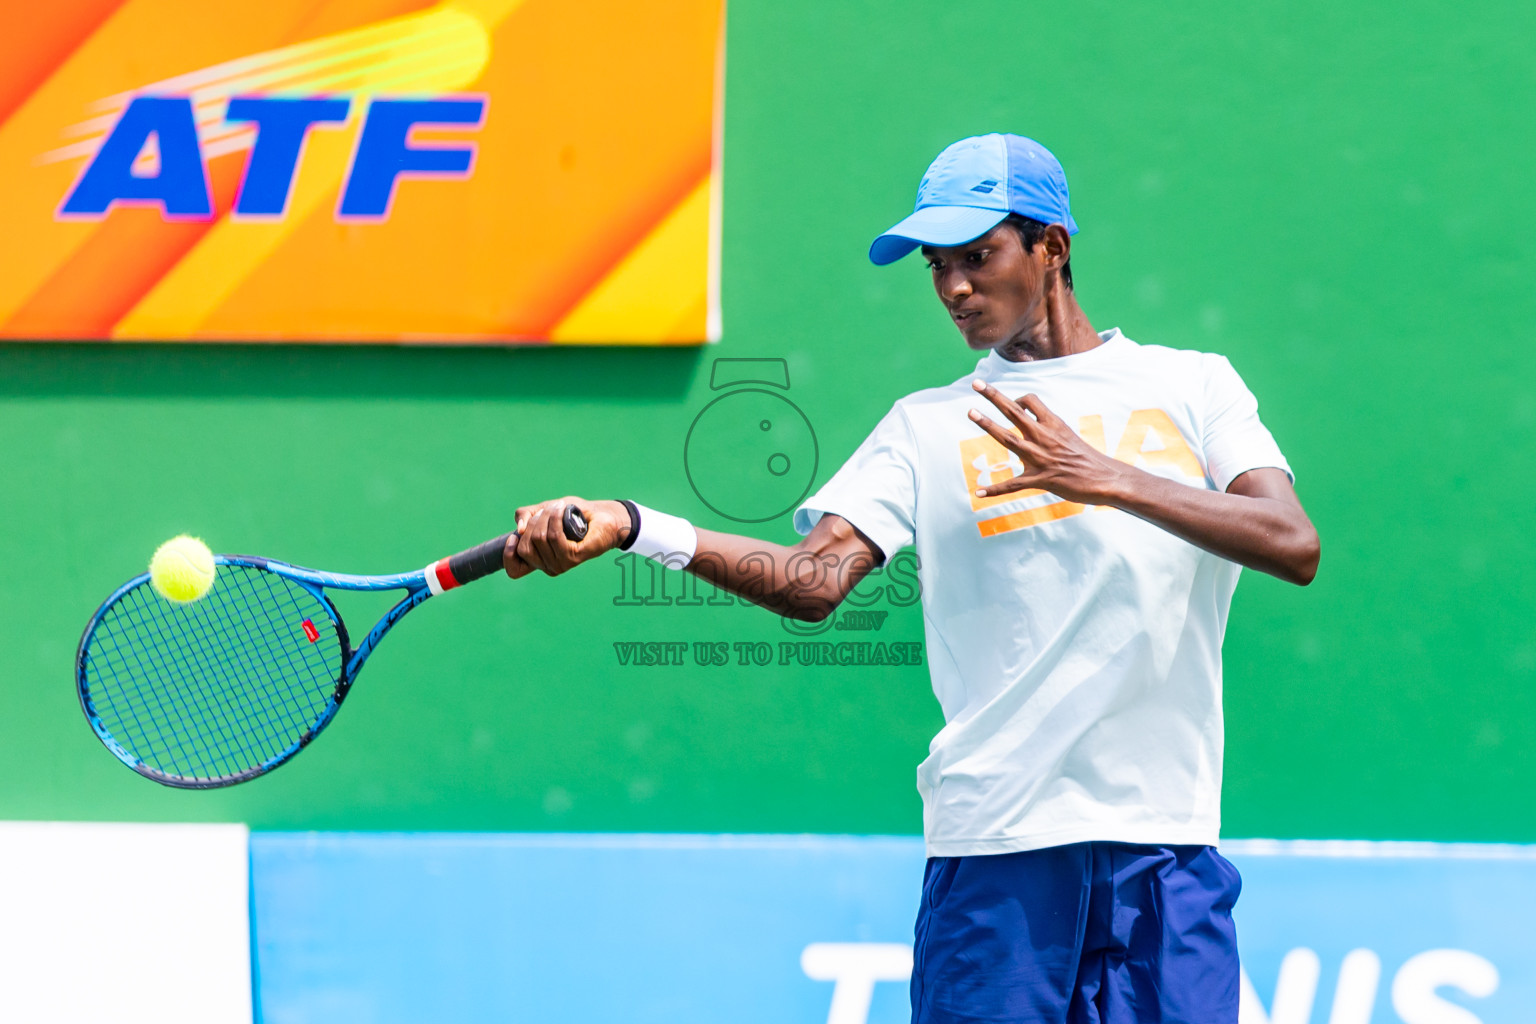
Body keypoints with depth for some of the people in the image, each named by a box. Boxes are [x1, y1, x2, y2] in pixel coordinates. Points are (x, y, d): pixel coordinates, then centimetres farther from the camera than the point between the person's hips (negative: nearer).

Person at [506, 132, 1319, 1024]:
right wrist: (628, 527, -19)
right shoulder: (929, 425, 10)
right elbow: (816, 580, -4)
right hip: (995, 848, 0)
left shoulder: (1193, 386, 8)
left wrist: (1109, 477, -18)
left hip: (1165, 849, 0)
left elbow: (1294, 546, -6)